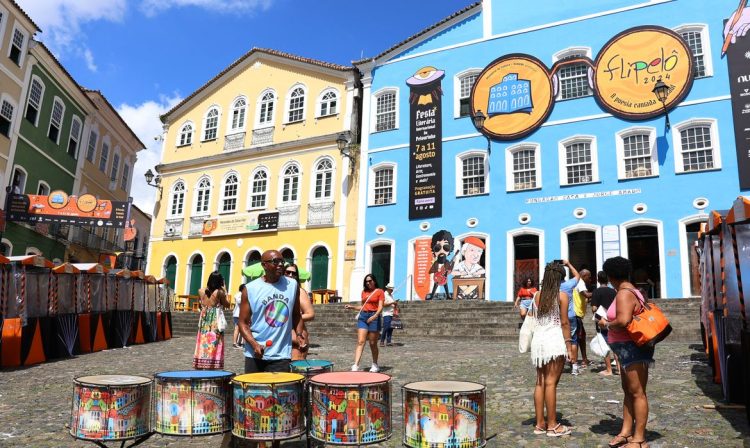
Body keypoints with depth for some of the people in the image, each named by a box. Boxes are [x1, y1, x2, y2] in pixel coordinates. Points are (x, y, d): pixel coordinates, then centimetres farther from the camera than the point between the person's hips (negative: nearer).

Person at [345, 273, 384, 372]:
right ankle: (356, 365, -15)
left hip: (373, 317, -4)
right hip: (363, 317, 4)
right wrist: (352, 307, 14)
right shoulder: (364, 292, 15)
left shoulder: (379, 292, 0)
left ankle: (375, 365, 21)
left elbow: (380, 307, -8)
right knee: (360, 341, -8)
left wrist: (375, 316, -25)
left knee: (373, 343, 4)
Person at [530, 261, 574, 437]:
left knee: (540, 382, 10)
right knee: (551, 382, -1)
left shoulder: (536, 296, 9)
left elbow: (534, 318, 8)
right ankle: (552, 425, 7)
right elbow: (564, 322, -8)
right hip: (554, 339, -5)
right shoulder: (561, 296, -6)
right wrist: (569, 344, -4)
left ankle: (540, 424, 16)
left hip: (538, 339, 5)